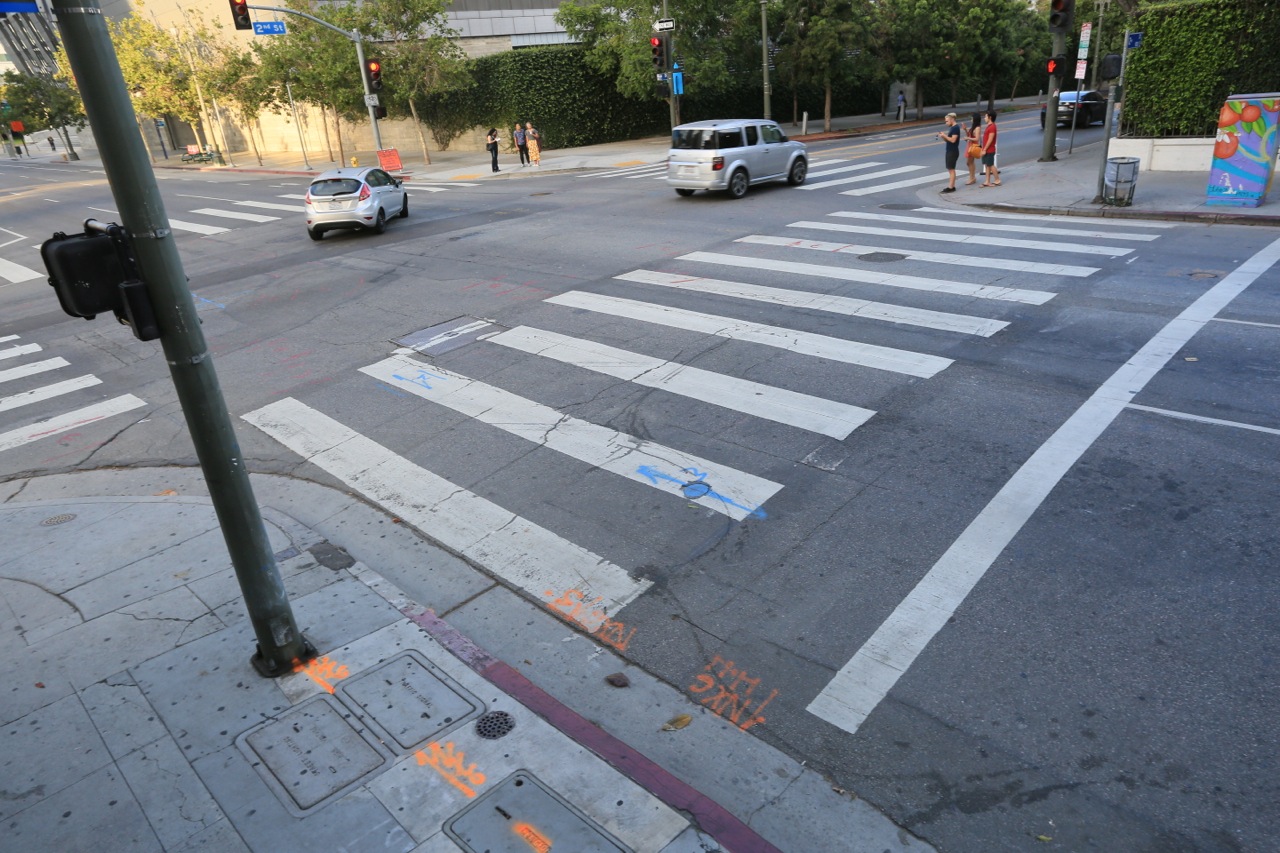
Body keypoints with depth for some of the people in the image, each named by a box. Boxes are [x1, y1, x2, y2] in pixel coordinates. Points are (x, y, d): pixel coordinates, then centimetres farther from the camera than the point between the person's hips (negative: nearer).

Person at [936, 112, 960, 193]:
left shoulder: (955, 128, -14)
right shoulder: (952, 128, 17)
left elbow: (953, 140, -23)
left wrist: (944, 136, -14)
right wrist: (943, 137, 3)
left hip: (953, 152, -10)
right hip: (950, 151, 10)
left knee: (951, 169, -9)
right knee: (950, 169, 11)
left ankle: (951, 187, -9)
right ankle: (952, 186, 15)